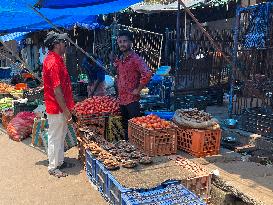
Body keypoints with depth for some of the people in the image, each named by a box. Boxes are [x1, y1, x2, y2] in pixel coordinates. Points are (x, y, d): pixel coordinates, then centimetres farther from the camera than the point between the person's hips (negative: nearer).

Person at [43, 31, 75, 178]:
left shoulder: (54, 59, 10)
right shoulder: (54, 62, -22)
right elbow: (57, 91, -24)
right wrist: (67, 112, -20)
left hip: (59, 107, 10)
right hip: (57, 109, -10)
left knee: (61, 136, 20)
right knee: (55, 138, 4)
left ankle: (60, 162, 35)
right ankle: (53, 167, 19)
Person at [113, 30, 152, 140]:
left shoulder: (135, 59, -13)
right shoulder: (119, 60, 11)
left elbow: (147, 74, -28)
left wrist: (138, 90, -21)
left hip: (132, 99, -8)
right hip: (121, 99, 8)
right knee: (125, 126, 17)